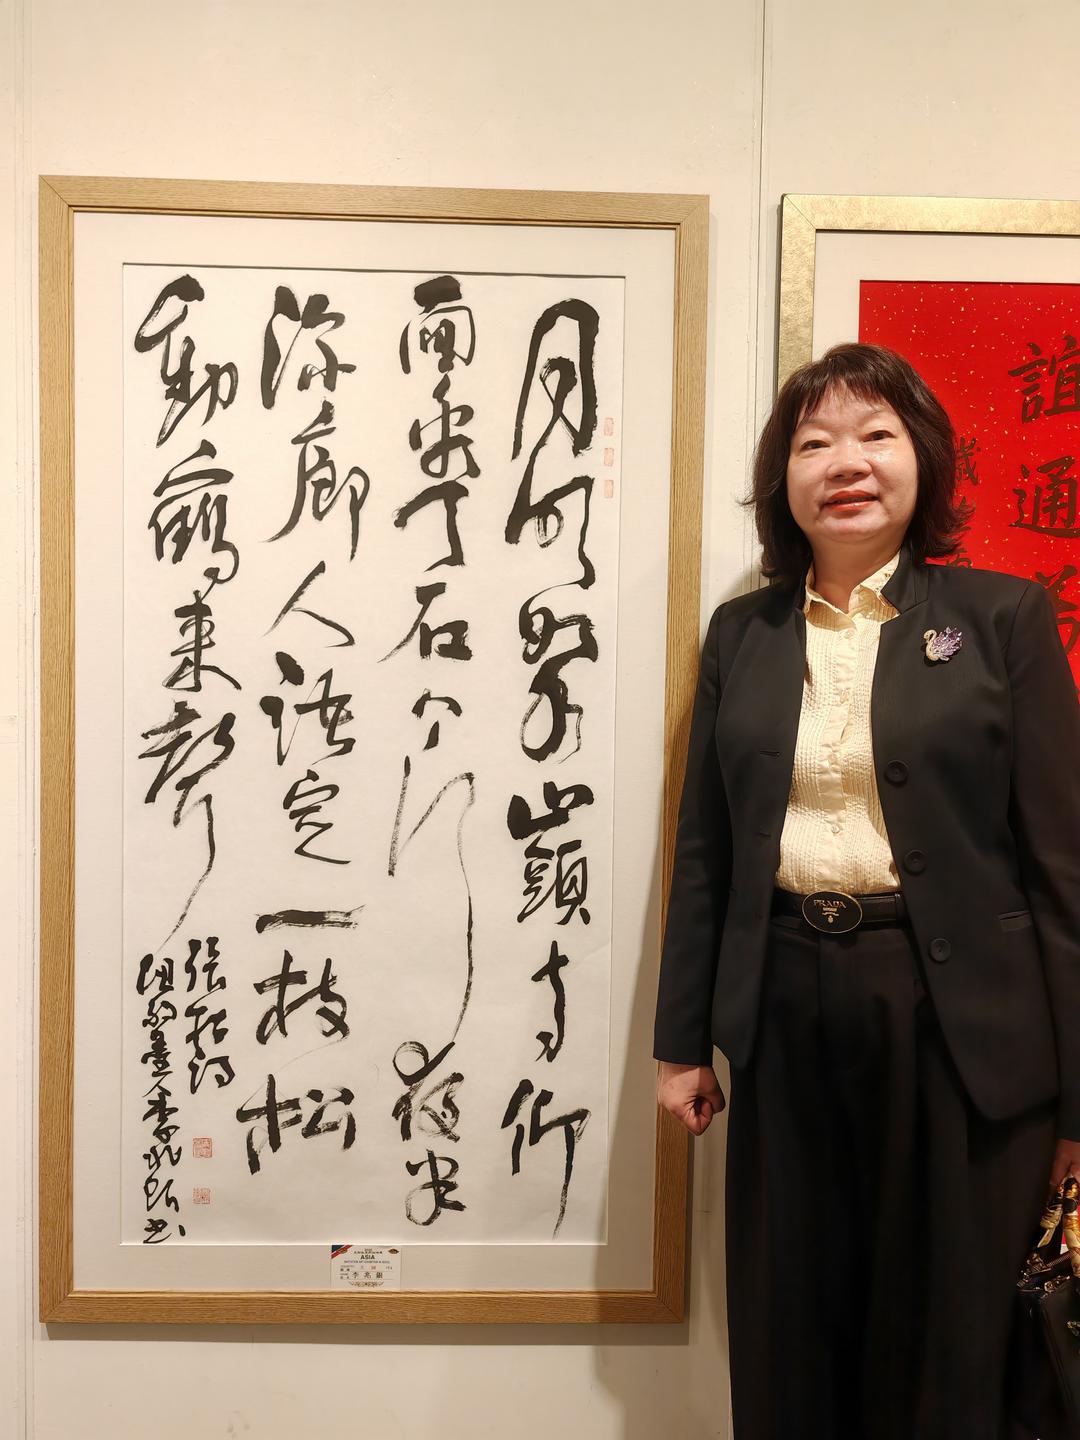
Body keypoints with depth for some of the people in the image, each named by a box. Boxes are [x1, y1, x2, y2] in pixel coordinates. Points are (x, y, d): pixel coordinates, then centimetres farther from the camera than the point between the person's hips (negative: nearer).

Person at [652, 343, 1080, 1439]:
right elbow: (704, 852, 8)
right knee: (785, 1348, 16)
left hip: (954, 1017, -2)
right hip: (786, 1009, 3)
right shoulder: (741, 635, 6)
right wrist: (681, 1041, 7)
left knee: (943, 1349, 13)